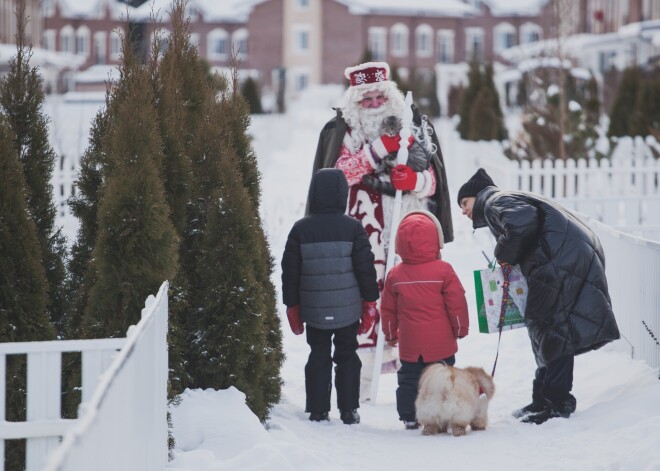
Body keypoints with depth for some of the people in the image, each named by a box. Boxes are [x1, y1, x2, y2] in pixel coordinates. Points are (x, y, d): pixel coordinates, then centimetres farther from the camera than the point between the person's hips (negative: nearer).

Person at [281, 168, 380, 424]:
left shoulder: (301, 229, -3)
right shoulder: (353, 228, -6)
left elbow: (290, 271, 2)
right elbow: (366, 268, -4)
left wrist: (292, 306, 12)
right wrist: (370, 303, 6)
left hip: (314, 310, 1)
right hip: (348, 310, -1)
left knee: (318, 357, 10)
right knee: (347, 357, 10)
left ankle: (318, 411, 9)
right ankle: (348, 411, 10)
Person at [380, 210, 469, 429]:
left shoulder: (395, 275, -1)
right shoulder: (443, 271, -10)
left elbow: (388, 309, 6)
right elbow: (456, 303, -7)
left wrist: (391, 334, 20)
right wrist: (461, 328, 7)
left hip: (409, 344, 2)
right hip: (440, 343, -2)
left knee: (409, 379, 13)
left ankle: (409, 417, 14)